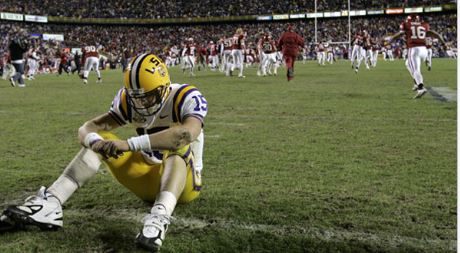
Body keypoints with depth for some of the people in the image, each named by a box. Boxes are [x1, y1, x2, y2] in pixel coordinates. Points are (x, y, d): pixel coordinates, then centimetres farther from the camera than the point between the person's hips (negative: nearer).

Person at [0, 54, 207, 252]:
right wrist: (95, 141, -37)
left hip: (184, 182, -4)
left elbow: (188, 133, -43)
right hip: (150, 180, 5)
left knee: (177, 145, -35)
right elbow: (87, 128, -11)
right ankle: (49, 204, -23)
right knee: (98, 140, -11)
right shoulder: (129, 102, -5)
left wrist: (129, 144, -49)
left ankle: (159, 216, -57)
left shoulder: (186, 98, -20)